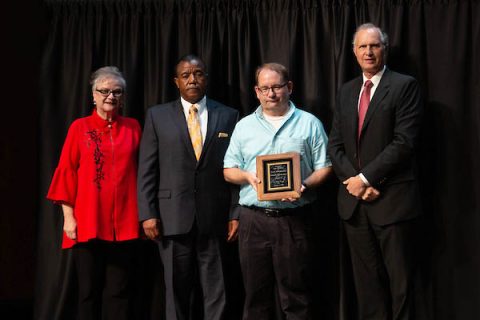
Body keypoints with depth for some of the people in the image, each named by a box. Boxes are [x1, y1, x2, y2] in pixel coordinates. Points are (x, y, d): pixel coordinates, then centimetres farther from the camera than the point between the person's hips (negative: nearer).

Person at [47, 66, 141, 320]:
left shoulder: (133, 127, 9)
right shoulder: (80, 127, 3)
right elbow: (66, 173, 1)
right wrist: (68, 216, -5)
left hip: (124, 224, 2)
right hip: (88, 223, -1)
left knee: (118, 291, 6)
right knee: (89, 290, 5)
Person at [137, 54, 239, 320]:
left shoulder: (228, 116, 6)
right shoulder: (157, 116, 6)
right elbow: (147, 169, 3)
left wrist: (236, 213, -2)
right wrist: (147, 214, -5)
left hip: (214, 217, 0)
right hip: (173, 216, 0)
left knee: (216, 290, 5)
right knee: (177, 290, 8)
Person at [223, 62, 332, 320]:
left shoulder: (309, 123, 6)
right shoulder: (244, 126, 13)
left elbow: (324, 167, 4)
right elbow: (229, 170, 13)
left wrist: (303, 186, -14)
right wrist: (247, 177, -8)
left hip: (294, 219, -2)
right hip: (253, 219, 2)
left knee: (296, 295, 1)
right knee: (256, 293, 8)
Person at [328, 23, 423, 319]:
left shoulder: (405, 86, -4)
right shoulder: (346, 91, 14)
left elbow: (404, 142, -14)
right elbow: (336, 144, 10)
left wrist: (366, 178, -15)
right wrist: (354, 181, -6)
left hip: (392, 199, -5)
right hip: (354, 200, 5)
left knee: (399, 280, 4)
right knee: (367, 279, 11)